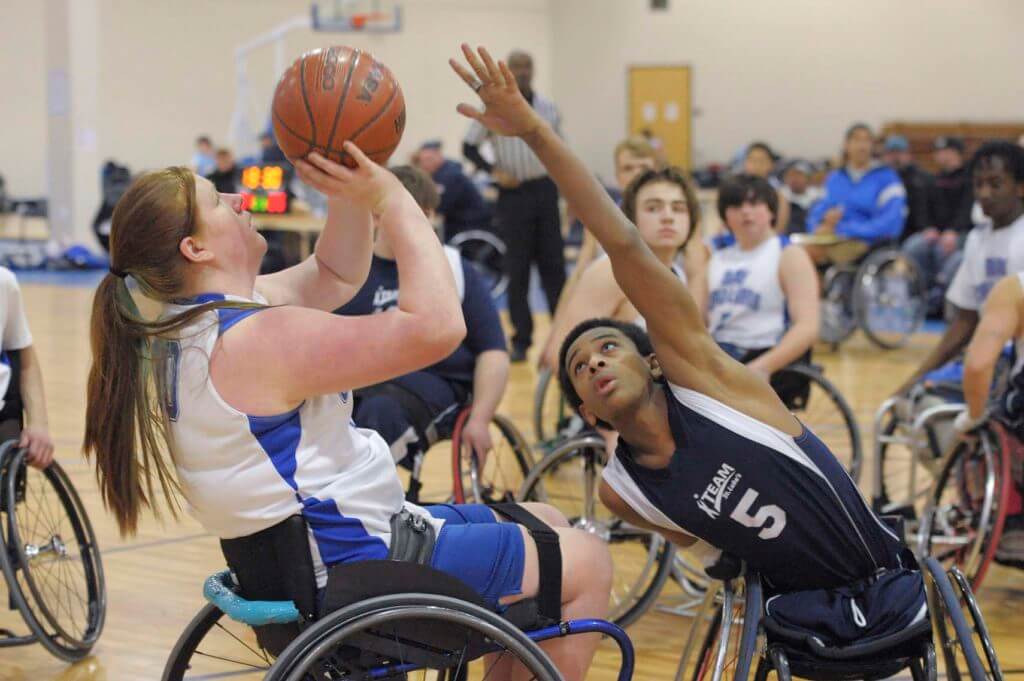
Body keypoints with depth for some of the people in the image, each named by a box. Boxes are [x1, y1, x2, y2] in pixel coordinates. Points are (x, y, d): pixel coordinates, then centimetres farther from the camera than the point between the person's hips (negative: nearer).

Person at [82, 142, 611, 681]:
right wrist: (388, 199, -21)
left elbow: (335, 274, 15)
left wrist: (348, 192, -2)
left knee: (544, 521, 22)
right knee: (588, 562, 1)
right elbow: (436, 326, -29)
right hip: (356, 567, -10)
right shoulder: (261, 338, -26)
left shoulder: (186, 324, 5)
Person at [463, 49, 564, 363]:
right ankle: (521, 340, 7)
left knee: (553, 264, 4)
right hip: (513, 193, -2)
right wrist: (493, 171, -11)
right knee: (517, 269, 0)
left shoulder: (548, 108, 6)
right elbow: (469, 146, 2)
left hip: (545, 190, 2)